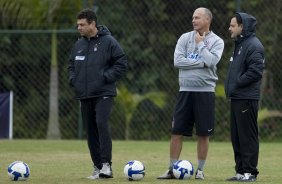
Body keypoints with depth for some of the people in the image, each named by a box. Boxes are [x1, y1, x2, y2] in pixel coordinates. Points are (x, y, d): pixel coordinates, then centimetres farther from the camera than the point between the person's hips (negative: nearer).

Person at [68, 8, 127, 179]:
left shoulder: (108, 42, -5)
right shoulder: (78, 45, 13)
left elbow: (122, 63, -6)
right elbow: (72, 66, 26)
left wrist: (106, 77, -14)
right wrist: (73, 79, 8)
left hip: (103, 94, -6)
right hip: (84, 95, 6)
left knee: (102, 124, -22)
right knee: (91, 131, 6)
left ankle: (106, 164, -22)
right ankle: (98, 167, 13)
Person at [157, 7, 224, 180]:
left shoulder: (217, 41, 1)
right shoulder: (185, 38, 7)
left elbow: (211, 61, -17)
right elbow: (178, 61, -6)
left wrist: (200, 43, -7)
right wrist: (201, 63, -10)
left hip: (205, 92, -2)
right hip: (185, 91, 2)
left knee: (204, 133, 2)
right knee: (177, 131, 1)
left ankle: (200, 170, 11)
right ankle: (172, 169, 7)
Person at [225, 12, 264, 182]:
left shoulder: (254, 45, -12)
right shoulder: (239, 44, 19)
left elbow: (255, 71, -21)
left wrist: (237, 83, -16)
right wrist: (230, 87, 11)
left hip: (247, 98, -10)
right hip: (236, 97, 10)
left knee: (248, 136, -6)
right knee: (237, 136, 12)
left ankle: (250, 172, -4)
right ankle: (241, 171, 17)